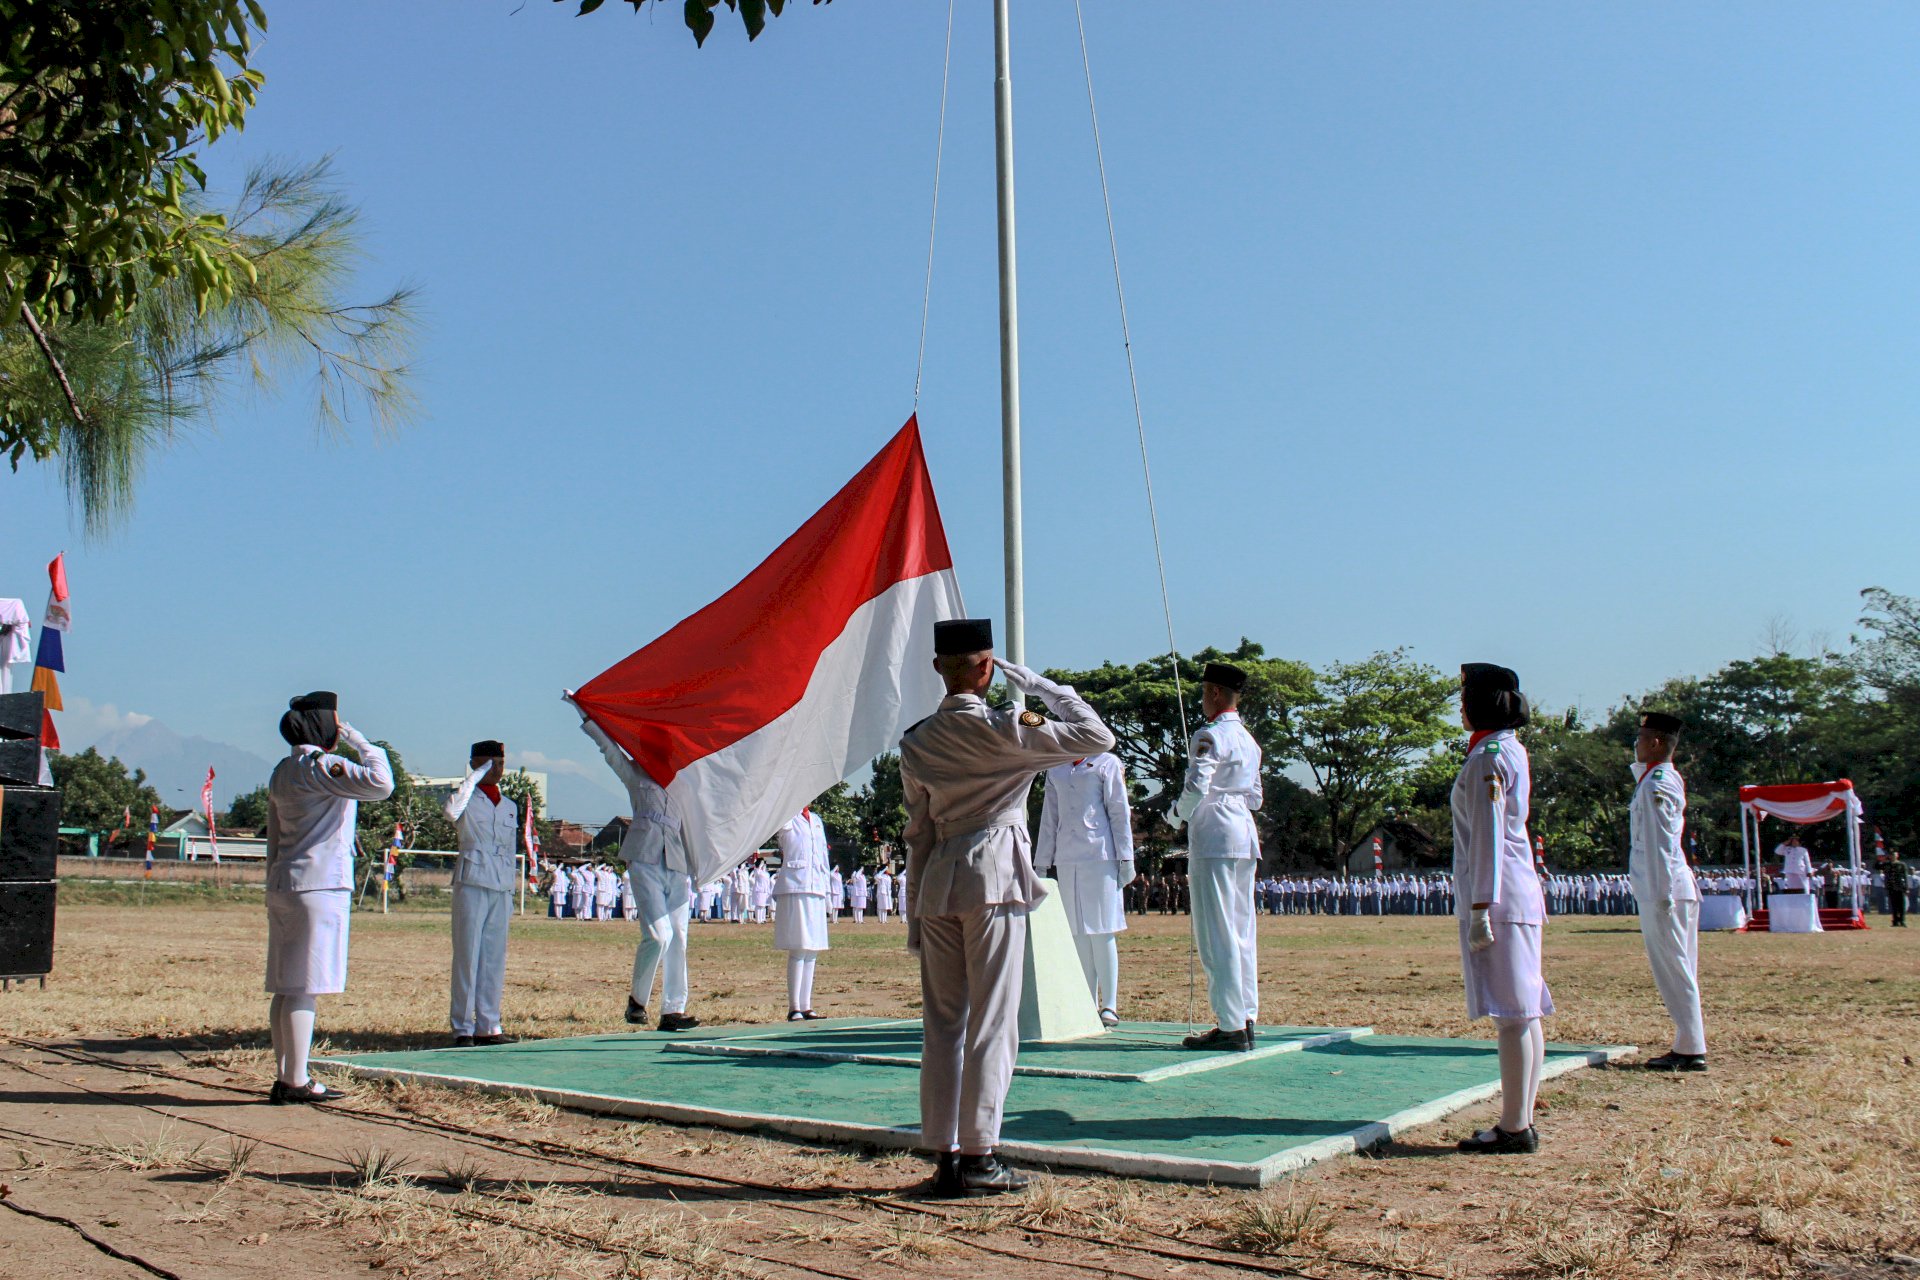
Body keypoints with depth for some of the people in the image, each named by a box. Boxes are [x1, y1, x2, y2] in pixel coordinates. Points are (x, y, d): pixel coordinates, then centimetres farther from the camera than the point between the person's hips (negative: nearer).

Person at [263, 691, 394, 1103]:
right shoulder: (321, 766, -12)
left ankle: (284, 1077, 15)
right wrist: (361, 742, -11)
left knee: (285, 987, 10)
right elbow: (381, 784, -25)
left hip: (283, 885, 9)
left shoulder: (281, 772, 16)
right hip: (319, 885, -9)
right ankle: (295, 1081, -2)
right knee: (305, 987, -5)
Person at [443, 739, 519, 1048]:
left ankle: (488, 1025, 11)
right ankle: (462, 1028, 0)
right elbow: (450, 810, -26)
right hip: (471, 884, -5)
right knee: (467, 956, -5)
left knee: (495, 958, 6)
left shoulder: (510, 807, 18)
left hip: (501, 888, 5)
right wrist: (476, 775, -18)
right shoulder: (467, 798, 0)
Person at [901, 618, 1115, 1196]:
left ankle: (943, 1156, 13)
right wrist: (1040, 685, 3)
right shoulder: (1004, 730, -8)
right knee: (991, 1022, 1)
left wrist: (916, 914, 17)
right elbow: (1097, 738, -4)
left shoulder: (917, 742, 8)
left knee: (941, 1023, 9)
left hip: (937, 883, 5)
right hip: (994, 880, -5)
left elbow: (917, 833, 12)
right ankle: (978, 1157, 4)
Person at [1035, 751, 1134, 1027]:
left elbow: (1120, 812, 2)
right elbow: (1049, 819, 20)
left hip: (1100, 856, -4)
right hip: (1066, 860, 4)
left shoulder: (1107, 763, 7)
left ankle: (1110, 1006, -1)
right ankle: (1088, 1005, 9)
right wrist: (1042, 864, 15)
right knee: (1078, 934, 4)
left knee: (1102, 931, -5)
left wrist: (1126, 859, -5)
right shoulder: (1055, 770, 19)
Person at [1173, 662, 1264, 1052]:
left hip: (1213, 835, -9)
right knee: (1242, 932, 10)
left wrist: (1178, 812, -2)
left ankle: (1230, 1027, -6)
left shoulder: (1210, 736, -9)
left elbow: (1196, 787, -19)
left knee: (1216, 934, -6)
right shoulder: (1249, 740, 17)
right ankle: (1246, 1020, 13)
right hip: (1245, 834, 9)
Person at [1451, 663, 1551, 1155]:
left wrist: (1479, 910, -17)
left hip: (1498, 896, -10)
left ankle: (1514, 1127, -3)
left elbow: (1487, 838, -17)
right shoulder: (1512, 749, 16)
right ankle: (1521, 1121, 17)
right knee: (1524, 1013, 11)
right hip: (1521, 892, 10)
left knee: (1511, 1014, -7)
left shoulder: (1487, 757, -13)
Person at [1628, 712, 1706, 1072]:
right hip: (1670, 890, 10)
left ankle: (1690, 1049, -4)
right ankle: (1688, 1045, 16)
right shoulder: (1667, 778, 15)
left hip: (1663, 890, -10)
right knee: (1677, 971, 12)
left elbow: (1661, 843, -19)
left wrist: (1662, 895, -21)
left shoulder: (1657, 783, -14)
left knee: (1673, 970, -6)